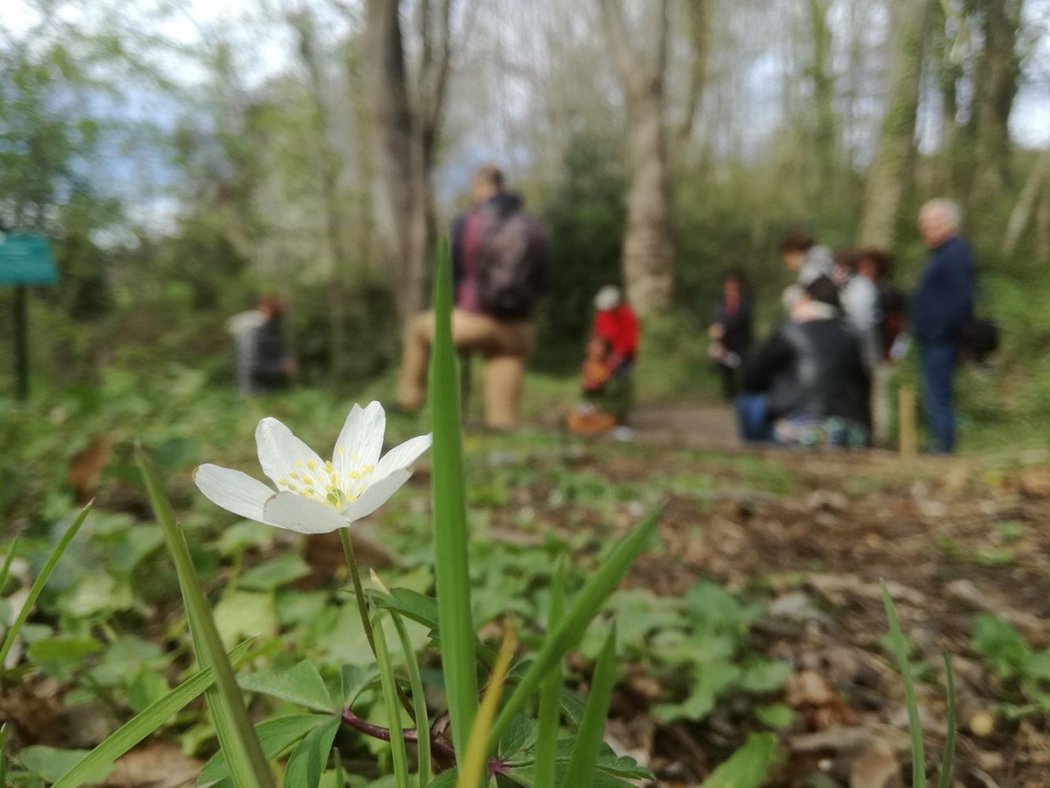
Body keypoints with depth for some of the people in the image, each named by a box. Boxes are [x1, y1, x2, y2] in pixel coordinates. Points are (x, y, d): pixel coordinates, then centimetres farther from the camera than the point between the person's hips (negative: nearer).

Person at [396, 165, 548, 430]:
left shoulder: (464, 225, -3)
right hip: (516, 331, 3)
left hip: (471, 323, -2)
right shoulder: (532, 227, 6)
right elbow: (540, 281, 10)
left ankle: (409, 402, 34)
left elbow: (448, 279, -1)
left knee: (418, 329, 26)